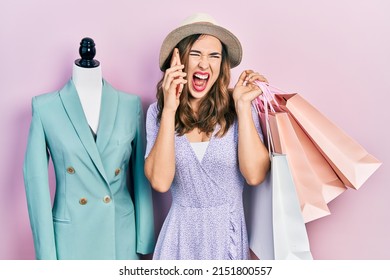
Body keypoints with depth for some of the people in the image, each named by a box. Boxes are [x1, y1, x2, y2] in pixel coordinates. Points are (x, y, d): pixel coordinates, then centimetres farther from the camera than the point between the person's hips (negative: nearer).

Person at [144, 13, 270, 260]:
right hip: (181, 232, 1)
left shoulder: (238, 109, -9)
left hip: (229, 232, -1)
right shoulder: (158, 111, -7)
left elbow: (255, 175, -17)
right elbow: (160, 181, -18)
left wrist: (243, 106, -18)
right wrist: (170, 110, -21)